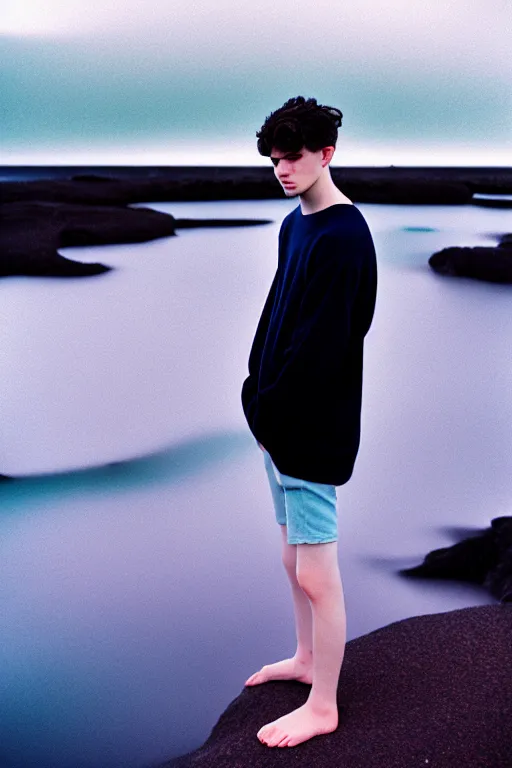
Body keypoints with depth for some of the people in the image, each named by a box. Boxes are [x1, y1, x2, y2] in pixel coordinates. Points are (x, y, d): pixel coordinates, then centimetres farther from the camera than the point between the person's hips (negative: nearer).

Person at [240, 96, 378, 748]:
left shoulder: (343, 235, -18)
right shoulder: (295, 224, 12)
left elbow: (319, 345, -21)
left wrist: (268, 407, -13)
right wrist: (257, 388, 8)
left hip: (313, 429, -9)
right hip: (282, 420, 9)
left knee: (316, 574, 1)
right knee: (294, 559, 22)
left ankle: (322, 707, 16)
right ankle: (307, 657, 41)